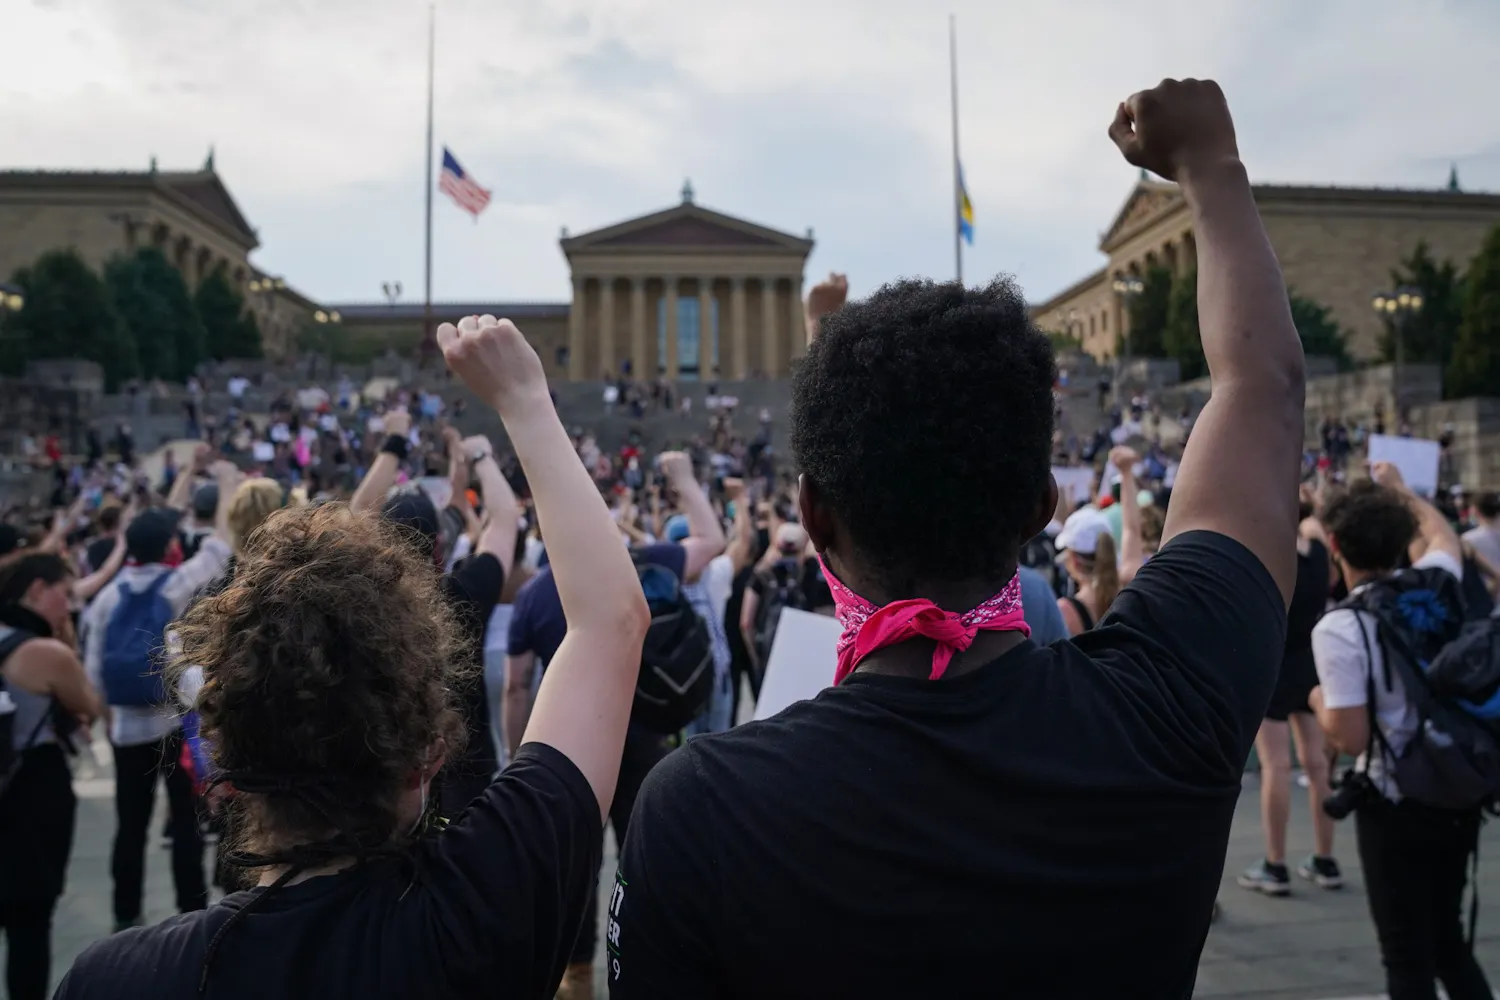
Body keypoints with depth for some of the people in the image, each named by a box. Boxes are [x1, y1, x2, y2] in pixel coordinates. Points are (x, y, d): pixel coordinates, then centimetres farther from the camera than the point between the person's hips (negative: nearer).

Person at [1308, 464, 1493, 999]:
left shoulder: (1338, 627, -19)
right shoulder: (1436, 584, -1)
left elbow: (1351, 738, -20)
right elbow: (1443, 533, 24)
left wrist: (1319, 701, 0)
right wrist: (1398, 488, 38)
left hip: (1395, 805, -6)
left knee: (1407, 956, 7)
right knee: (1449, 940, 22)